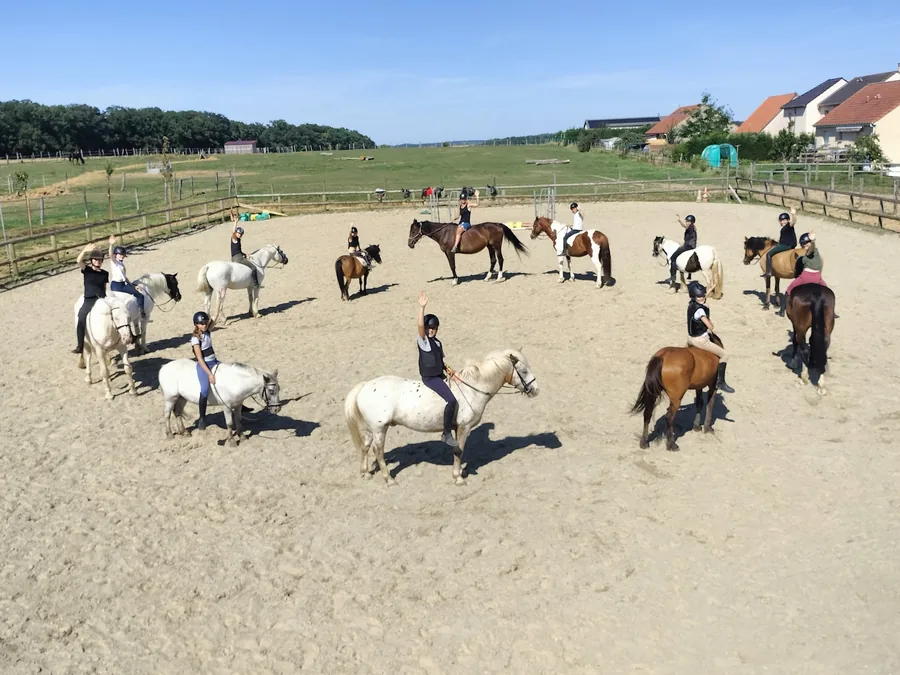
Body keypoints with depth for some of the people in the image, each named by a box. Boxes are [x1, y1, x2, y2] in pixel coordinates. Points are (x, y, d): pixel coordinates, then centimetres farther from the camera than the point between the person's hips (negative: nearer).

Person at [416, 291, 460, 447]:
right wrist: (422, 307, -37)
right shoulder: (423, 340, -10)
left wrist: (447, 369, -1)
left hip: (439, 376, 9)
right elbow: (420, 325, -29)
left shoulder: (437, 342, 13)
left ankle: (447, 432, 22)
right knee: (451, 400, -23)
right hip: (429, 378, -9)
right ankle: (447, 434, -12)